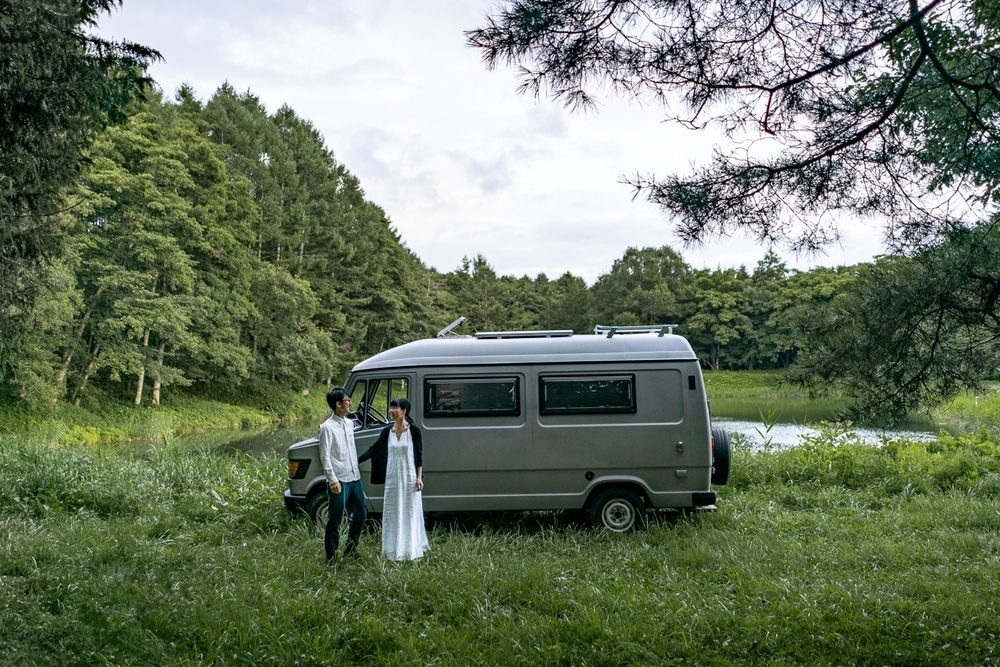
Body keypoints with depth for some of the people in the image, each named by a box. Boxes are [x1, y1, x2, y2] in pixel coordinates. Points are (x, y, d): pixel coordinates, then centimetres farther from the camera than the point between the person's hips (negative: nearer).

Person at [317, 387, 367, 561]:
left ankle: (351, 548, 33)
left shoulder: (349, 423, 11)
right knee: (335, 520, -1)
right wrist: (333, 480, -19)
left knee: (360, 514, 16)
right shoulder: (328, 427, -12)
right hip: (340, 481, -8)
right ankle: (331, 556, 9)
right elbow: (325, 456, -14)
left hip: (354, 478, 8)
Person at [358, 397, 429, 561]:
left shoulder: (414, 430, -8)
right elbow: (373, 450, 1)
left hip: (409, 477, -4)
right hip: (392, 478, 4)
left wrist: (419, 477, -9)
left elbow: (419, 455, -4)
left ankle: (411, 550, 14)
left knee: (409, 514, 3)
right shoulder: (387, 431, 2)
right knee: (392, 514, 8)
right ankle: (394, 550, 17)